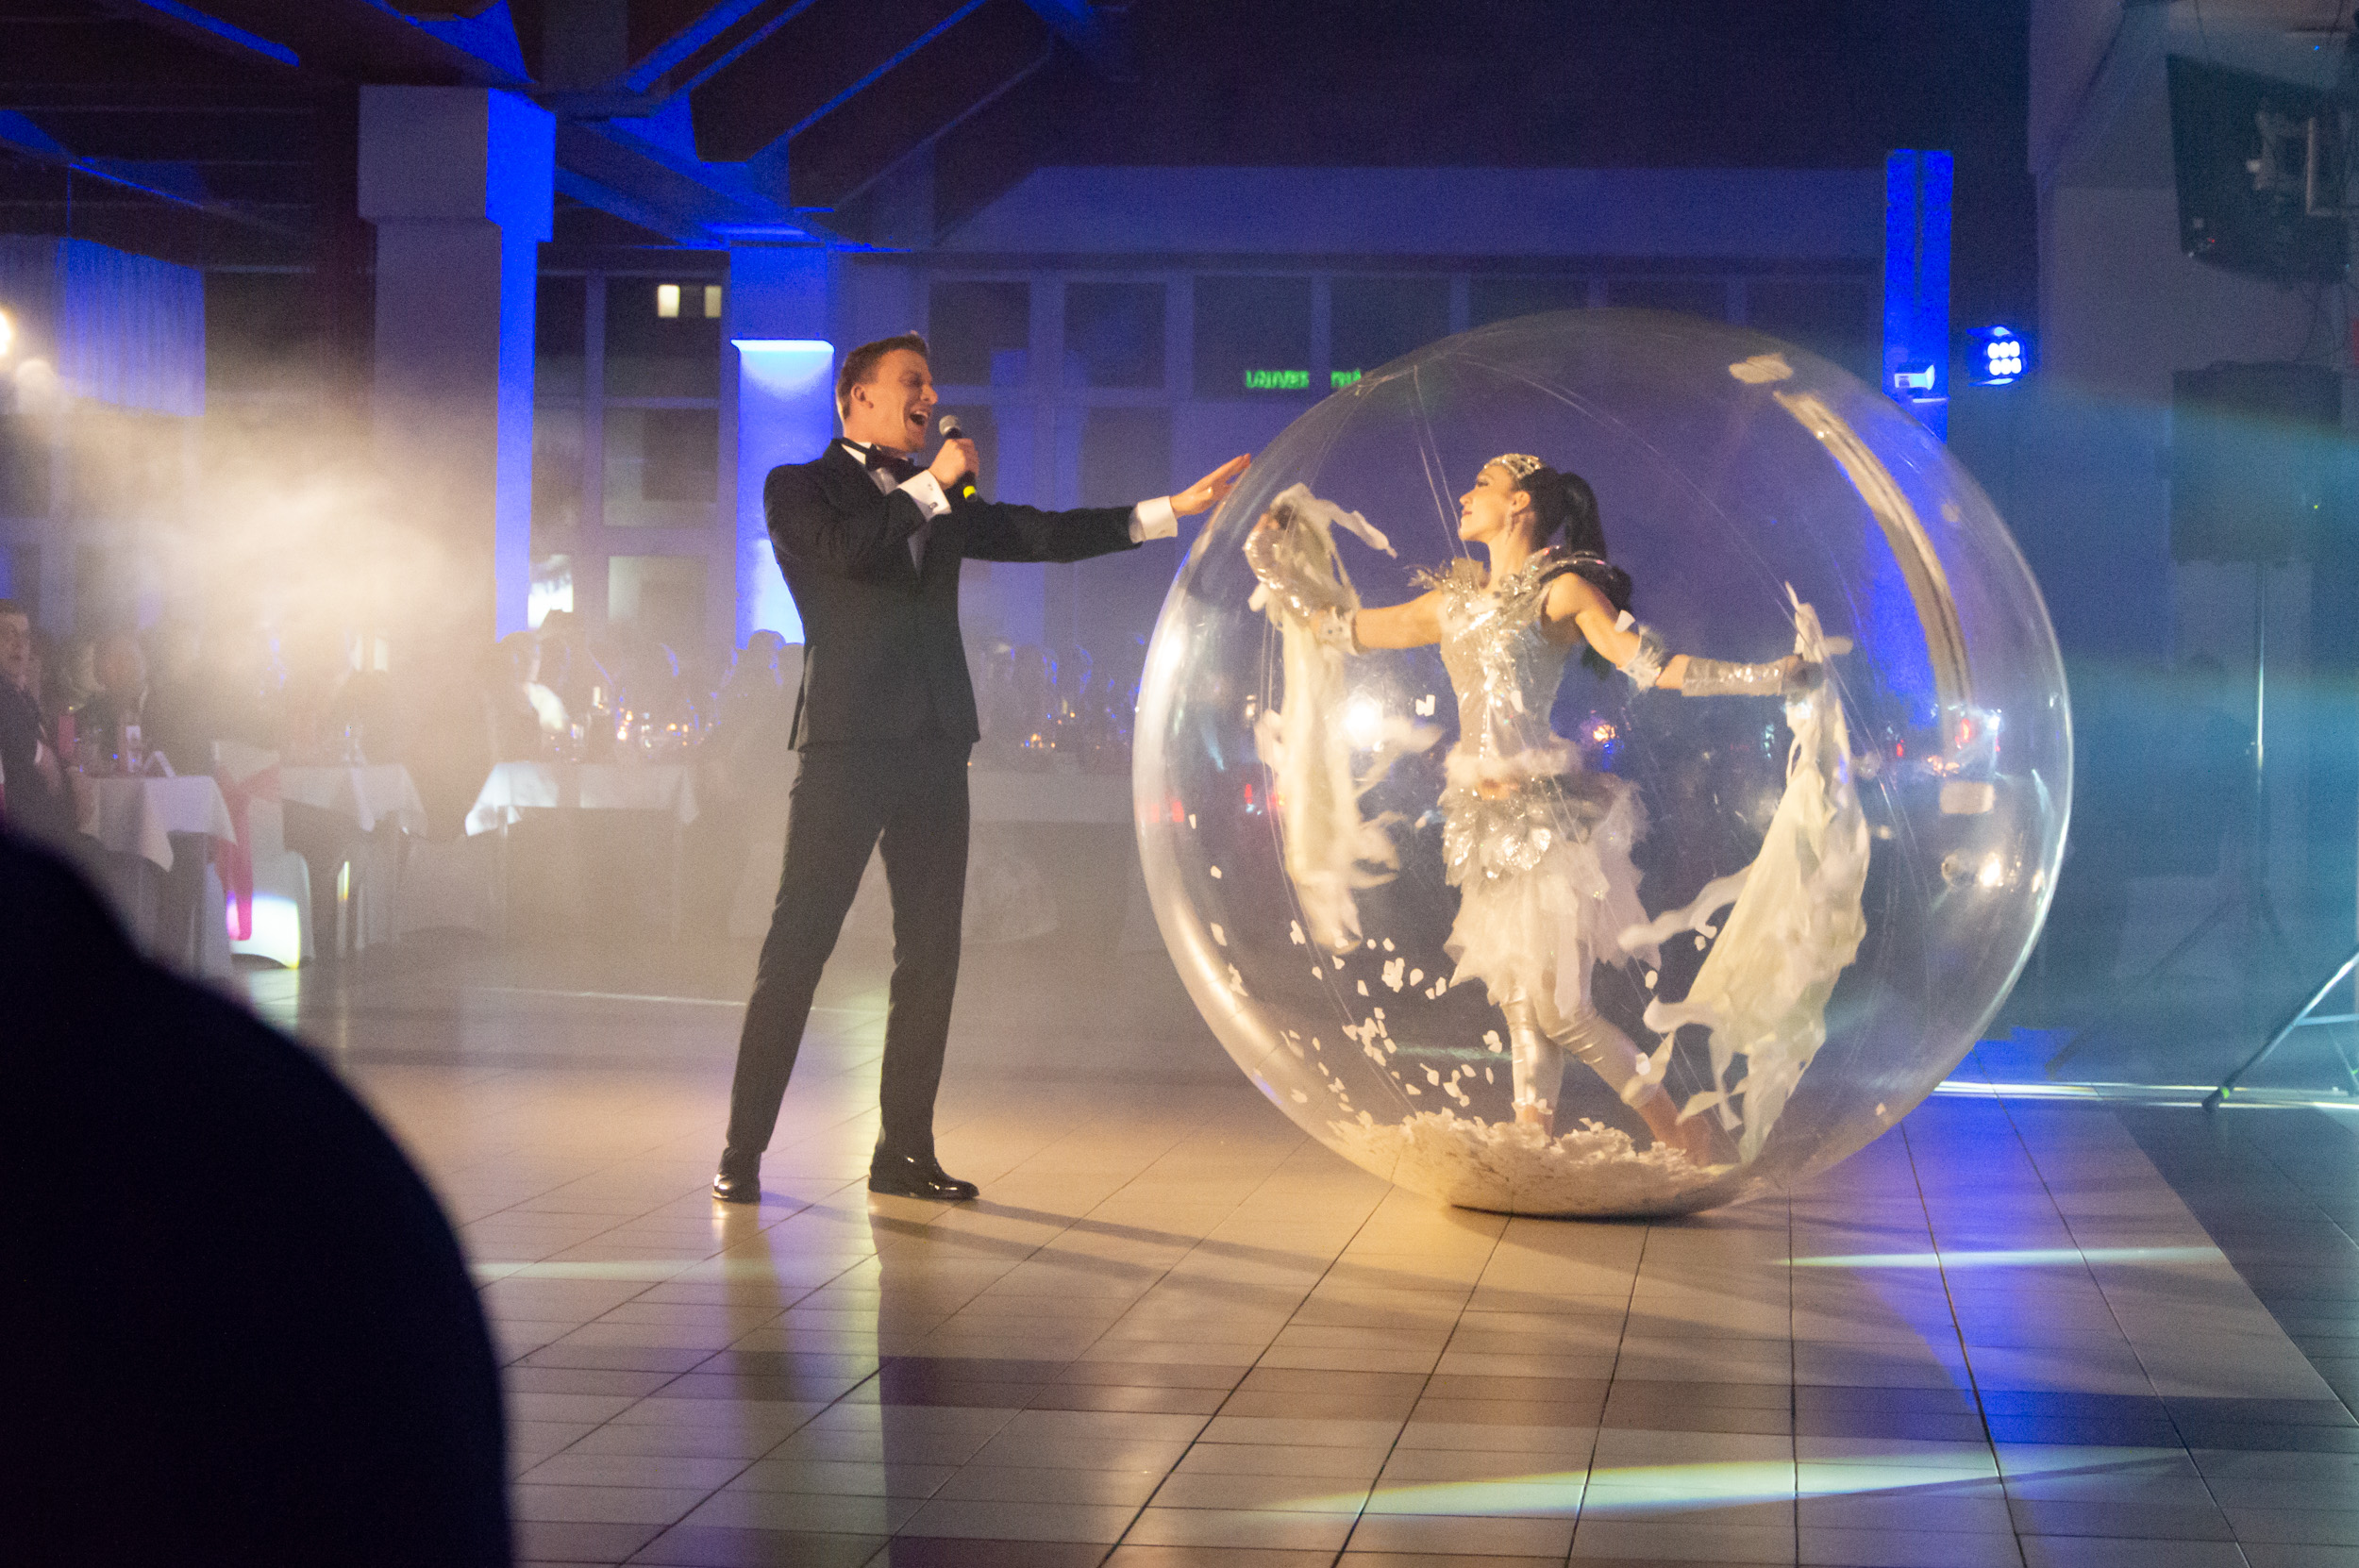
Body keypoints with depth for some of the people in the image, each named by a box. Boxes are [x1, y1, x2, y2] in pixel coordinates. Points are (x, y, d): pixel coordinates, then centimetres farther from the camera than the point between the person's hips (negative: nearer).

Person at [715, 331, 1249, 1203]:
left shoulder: (937, 503, 22)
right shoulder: (798, 487, 4)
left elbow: (1035, 535, 18)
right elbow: (847, 549, -15)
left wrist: (1172, 510, 13)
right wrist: (935, 484, -6)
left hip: (933, 748, 6)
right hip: (848, 742, -6)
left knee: (931, 954, 5)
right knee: (797, 948, -8)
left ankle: (904, 1152, 11)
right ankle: (744, 1151, -4)